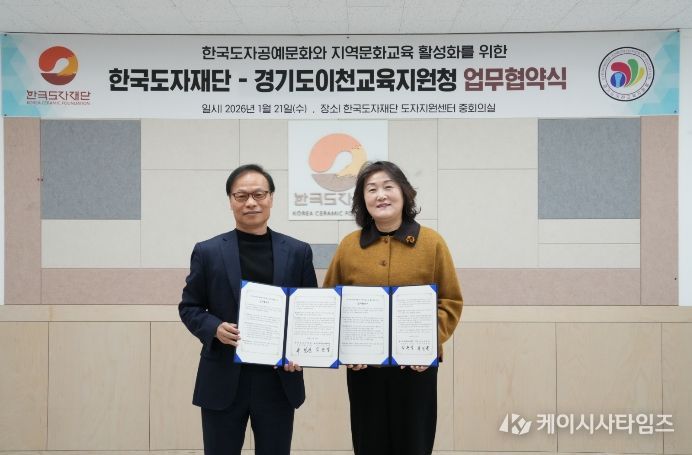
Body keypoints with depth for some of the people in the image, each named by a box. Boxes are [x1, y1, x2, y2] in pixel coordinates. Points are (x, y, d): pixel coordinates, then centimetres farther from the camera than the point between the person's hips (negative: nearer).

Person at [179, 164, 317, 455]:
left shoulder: (298, 252, 4)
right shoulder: (208, 251, 1)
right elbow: (189, 306, 5)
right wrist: (215, 328, -14)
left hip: (279, 380, 1)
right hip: (223, 380, -1)